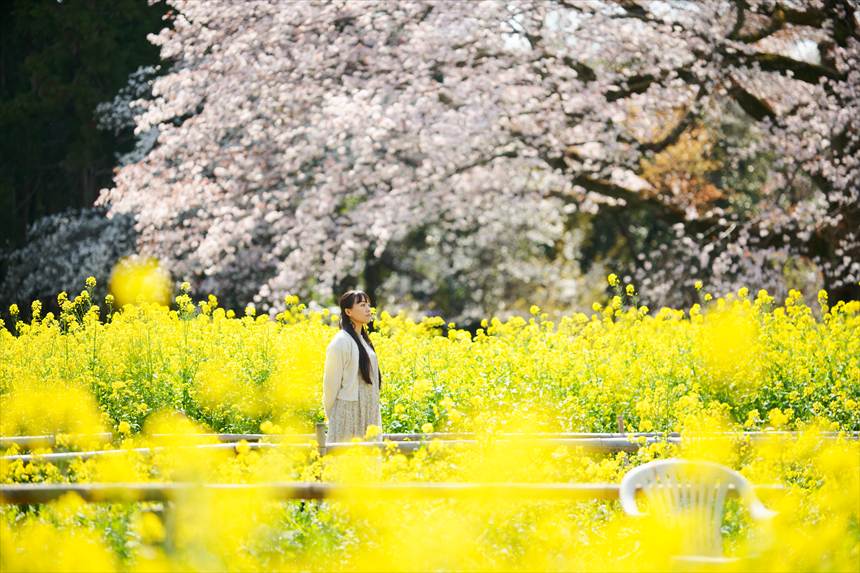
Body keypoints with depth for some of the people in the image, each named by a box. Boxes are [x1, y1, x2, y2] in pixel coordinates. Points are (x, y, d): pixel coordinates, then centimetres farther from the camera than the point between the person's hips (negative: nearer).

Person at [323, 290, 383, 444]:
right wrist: (331, 415, -4)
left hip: (368, 412, 7)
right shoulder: (341, 342, -13)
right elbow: (332, 382, -9)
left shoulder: (363, 340, 11)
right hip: (348, 412, -7)